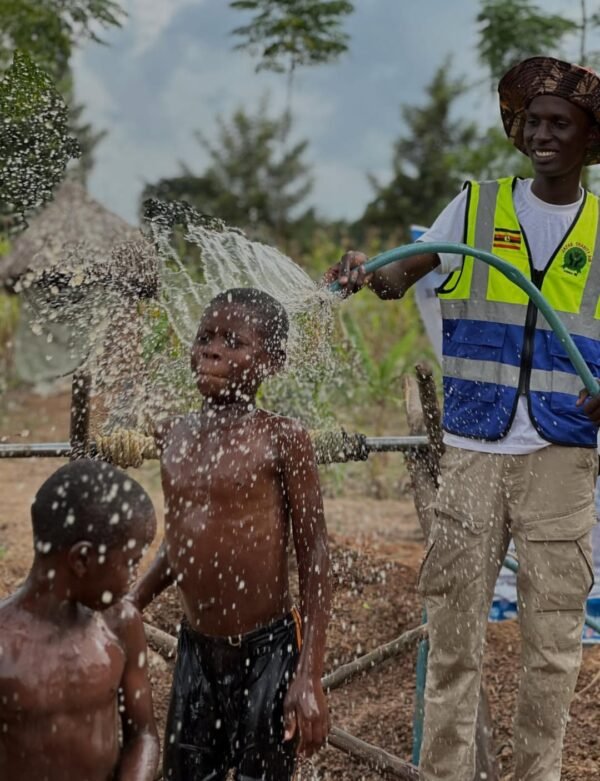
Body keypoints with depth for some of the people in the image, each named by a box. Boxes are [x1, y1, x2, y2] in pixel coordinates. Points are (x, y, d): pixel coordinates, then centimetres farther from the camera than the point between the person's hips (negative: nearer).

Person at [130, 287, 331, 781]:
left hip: (267, 653, -5)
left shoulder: (282, 440, -12)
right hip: (195, 651, 5)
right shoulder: (173, 436, 4)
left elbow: (313, 557, -11)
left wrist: (310, 675, -15)